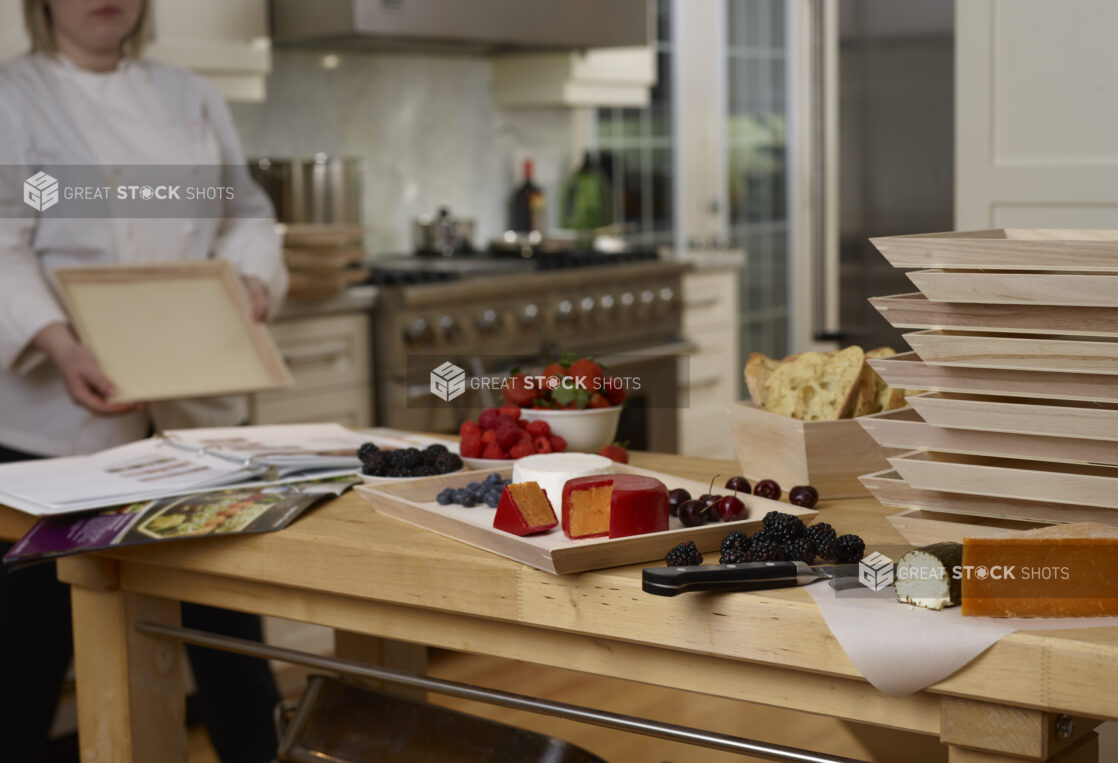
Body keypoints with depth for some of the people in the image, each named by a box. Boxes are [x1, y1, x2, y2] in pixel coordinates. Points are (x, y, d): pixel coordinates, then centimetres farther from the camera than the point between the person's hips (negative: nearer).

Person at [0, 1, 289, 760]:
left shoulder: (192, 98, 13)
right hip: (64, 407, -4)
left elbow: (246, 212, 13)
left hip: (198, 400, 4)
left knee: (226, 600, 12)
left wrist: (251, 278, -9)